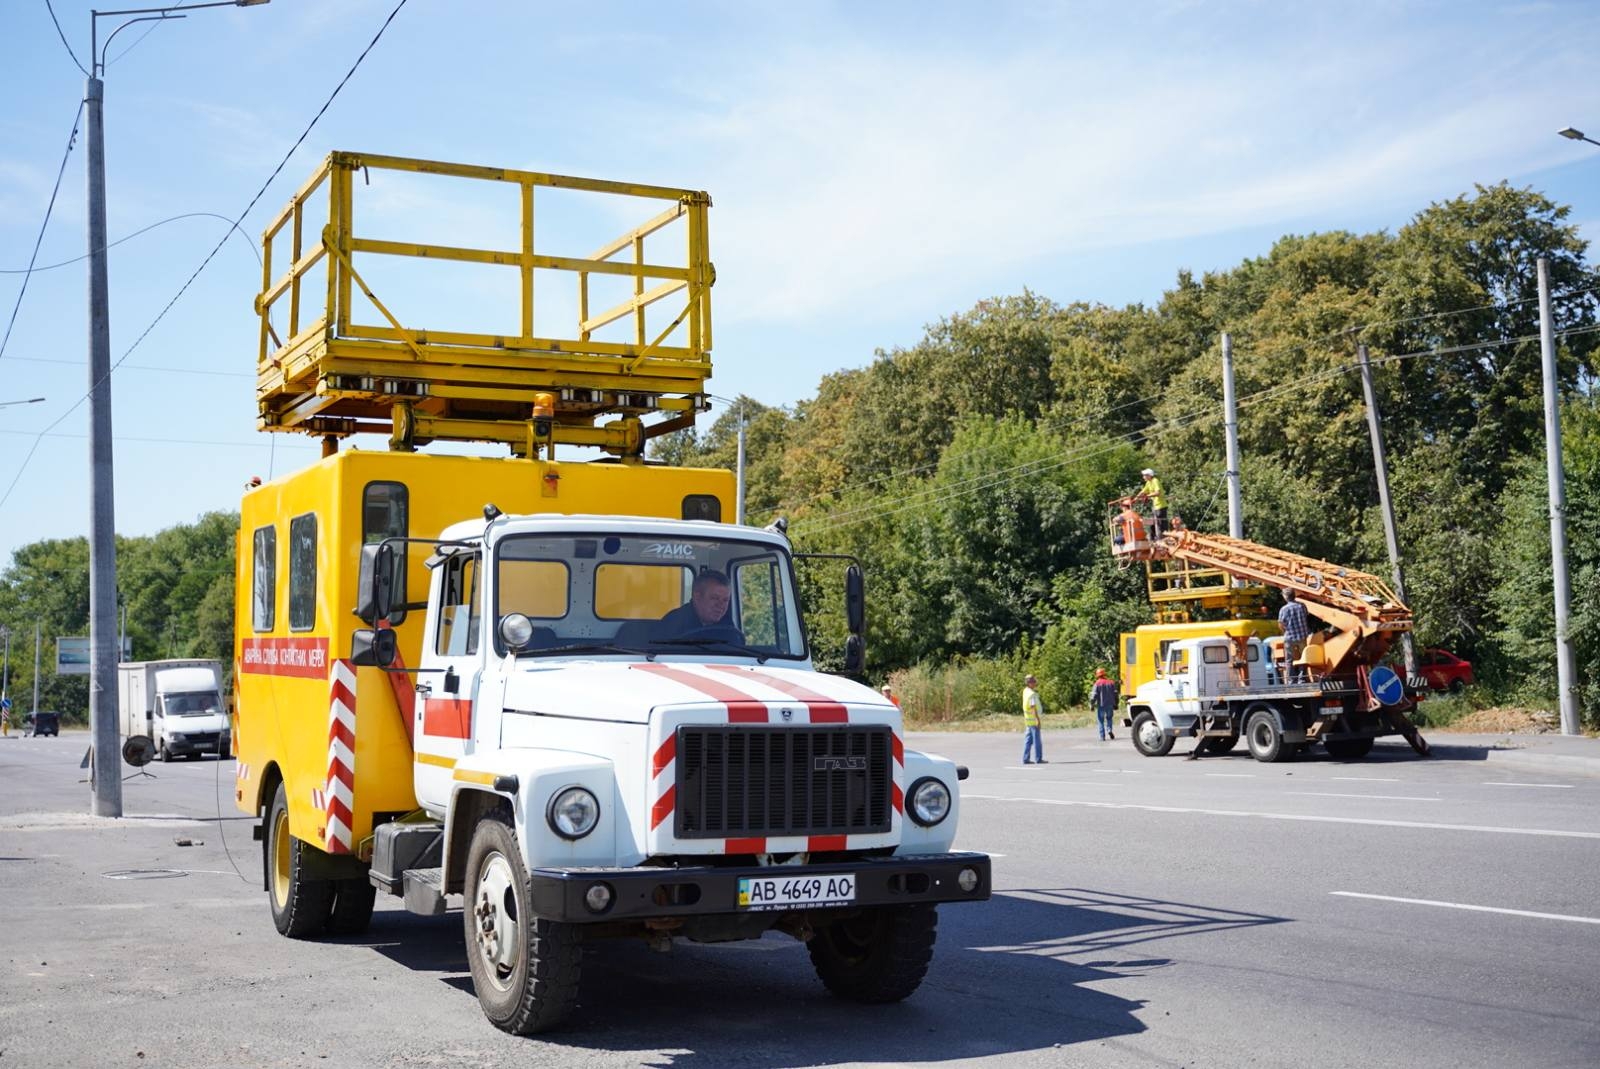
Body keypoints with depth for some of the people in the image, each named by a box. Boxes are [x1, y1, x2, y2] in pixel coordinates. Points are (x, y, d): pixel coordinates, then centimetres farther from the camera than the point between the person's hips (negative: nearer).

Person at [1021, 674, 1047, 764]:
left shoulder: (1026, 691, 9)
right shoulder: (1032, 694, -18)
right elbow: (1033, 708, -22)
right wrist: (1038, 719, -22)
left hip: (1028, 720, 9)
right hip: (1034, 720, -9)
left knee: (1028, 740, 10)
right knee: (1037, 740, -4)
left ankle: (1025, 759, 9)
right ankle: (1039, 759, -2)